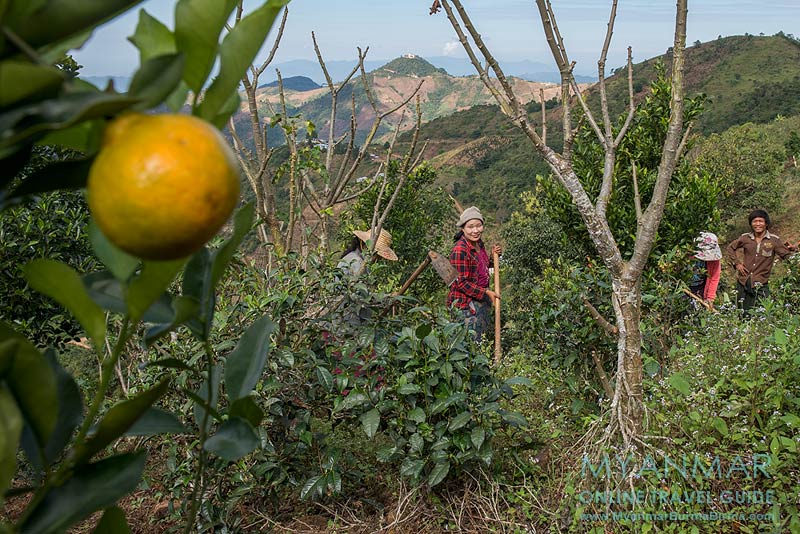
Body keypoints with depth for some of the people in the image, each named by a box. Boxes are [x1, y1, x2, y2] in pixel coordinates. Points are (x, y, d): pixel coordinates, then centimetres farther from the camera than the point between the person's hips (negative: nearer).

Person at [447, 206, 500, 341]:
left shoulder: (479, 244, 4)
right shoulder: (460, 250, -23)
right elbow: (462, 283, -23)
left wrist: (493, 256, 2)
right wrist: (486, 292, -20)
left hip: (482, 300, 9)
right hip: (465, 303, -9)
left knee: (481, 338, 22)